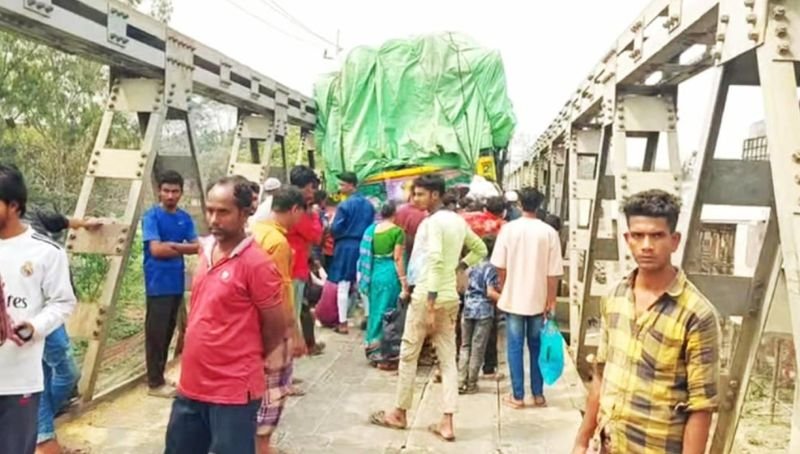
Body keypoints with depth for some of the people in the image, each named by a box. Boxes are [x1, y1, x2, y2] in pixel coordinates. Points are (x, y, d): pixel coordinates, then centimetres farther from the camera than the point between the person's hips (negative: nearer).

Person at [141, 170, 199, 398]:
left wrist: (172, 245, -13)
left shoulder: (185, 218, 9)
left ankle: (160, 377, 25)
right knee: (156, 334, -1)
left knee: (168, 332, 13)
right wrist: (182, 248, -5)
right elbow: (156, 249, -17)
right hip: (158, 285, -6)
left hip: (177, 284, 6)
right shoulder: (151, 216, -8)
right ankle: (155, 383, 8)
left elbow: (196, 247, 2)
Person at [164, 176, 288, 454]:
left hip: (233, 391, -8)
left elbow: (277, 327, -11)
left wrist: (249, 358, 4)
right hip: (192, 384, 8)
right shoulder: (206, 249, 5)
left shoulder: (257, 263, -19)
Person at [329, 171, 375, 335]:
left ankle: (342, 323, 3)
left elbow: (335, 229, -12)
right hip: (364, 246, 5)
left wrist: (341, 236, 9)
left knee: (343, 286, 1)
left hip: (346, 247, -5)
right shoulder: (369, 204, 4)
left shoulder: (344, 205, -13)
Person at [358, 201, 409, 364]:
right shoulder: (397, 231, -10)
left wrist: (368, 276, 22)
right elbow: (398, 258, -13)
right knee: (387, 312, 3)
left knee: (376, 310, 16)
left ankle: (372, 346, 24)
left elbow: (367, 255, 11)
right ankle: (380, 350, 7)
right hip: (389, 274, -6)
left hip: (374, 273, 6)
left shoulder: (372, 229, 7)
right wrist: (404, 281, -11)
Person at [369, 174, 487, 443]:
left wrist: (430, 304, -24)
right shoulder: (458, 221, 12)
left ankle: (400, 414, 21)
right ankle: (447, 423, 7)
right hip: (451, 298, 8)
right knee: (448, 360, 7)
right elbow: (480, 250, 23)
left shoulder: (432, 222, -14)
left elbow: (435, 262, -24)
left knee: (408, 355, 8)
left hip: (427, 296, -8)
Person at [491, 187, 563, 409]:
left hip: (513, 298, -1)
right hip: (538, 299, 1)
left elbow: (500, 266, -5)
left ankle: (517, 396, 11)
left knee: (515, 347, 7)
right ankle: (538, 394, 20)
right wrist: (551, 299, 2)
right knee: (536, 347, 13)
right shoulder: (549, 232, -7)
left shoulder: (509, 228, -7)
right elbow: (553, 272, -7)